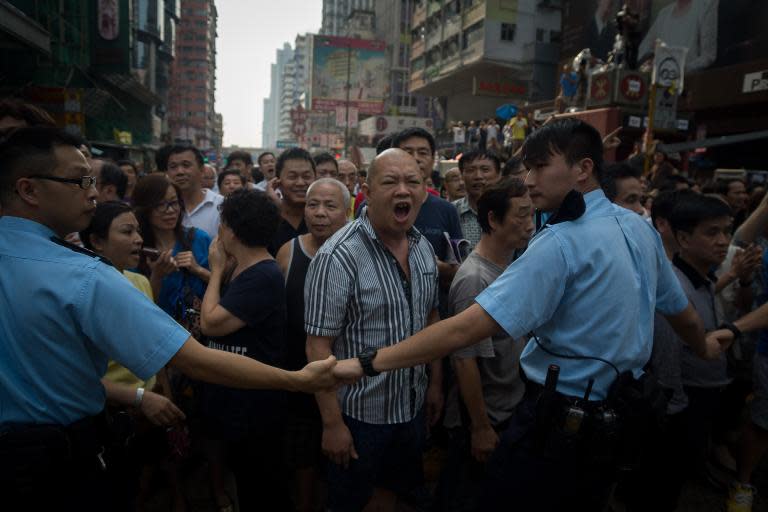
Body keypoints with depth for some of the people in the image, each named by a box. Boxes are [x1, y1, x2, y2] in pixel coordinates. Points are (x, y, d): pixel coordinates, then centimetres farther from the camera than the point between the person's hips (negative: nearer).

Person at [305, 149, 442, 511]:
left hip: (413, 407, 6)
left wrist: (435, 381, 11)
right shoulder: (338, 257, -23)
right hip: (359, 414, -6)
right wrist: (332, 424, -18)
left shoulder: (423, 247, 0)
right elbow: (318, 346, -20)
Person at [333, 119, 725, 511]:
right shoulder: (639, 228, 1)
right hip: (620, 419, 8)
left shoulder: (561, 243, -24)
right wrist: (705, 348, 37)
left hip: (560, 422, -8)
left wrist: (368, 363, -26)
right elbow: (681, 313, 15)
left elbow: (467, 328, -29)